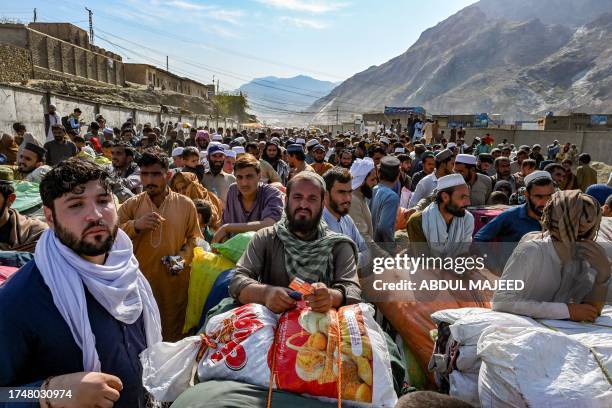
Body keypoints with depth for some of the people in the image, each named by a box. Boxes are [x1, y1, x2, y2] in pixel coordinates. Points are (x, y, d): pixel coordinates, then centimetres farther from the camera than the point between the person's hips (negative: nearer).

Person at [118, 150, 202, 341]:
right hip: (140, 281, 1)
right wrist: (135, 225, -17)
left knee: (174, 336, 13)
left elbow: (194, 238, 5)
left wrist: (183, 257, -11)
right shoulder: (131, 205, 2)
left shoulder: (186, 204, 0)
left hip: (175, 281, -1)